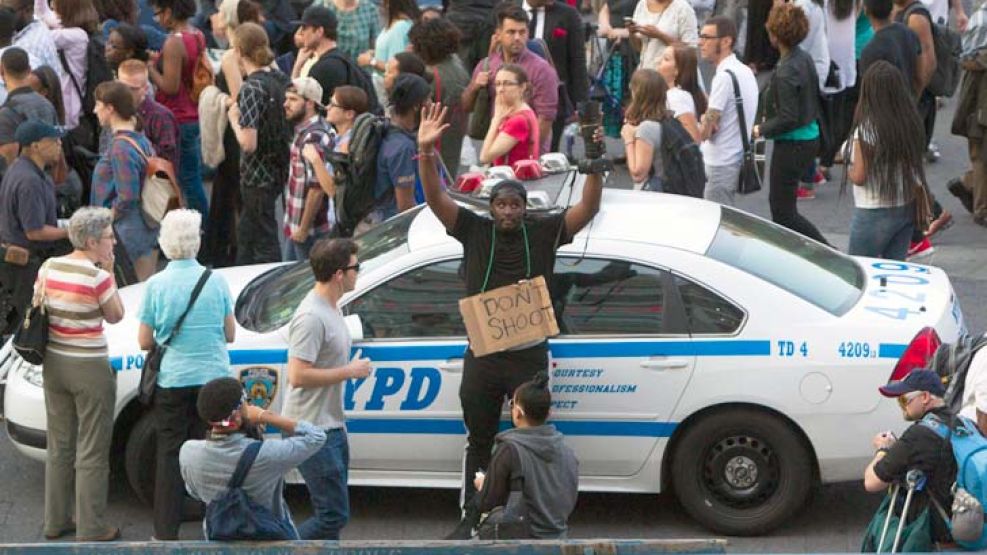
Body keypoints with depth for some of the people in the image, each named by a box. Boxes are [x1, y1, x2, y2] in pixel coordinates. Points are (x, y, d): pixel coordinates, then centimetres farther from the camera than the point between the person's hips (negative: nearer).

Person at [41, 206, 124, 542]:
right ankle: (91, 529, 10)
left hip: (54, 363, 7)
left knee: (59, 447, 19)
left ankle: (55, 521, 28)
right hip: (89, 369, -7)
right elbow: (115, 316, -4)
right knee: (92, 453, 4)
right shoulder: (97, 277, -20)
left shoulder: (48, 268, 0)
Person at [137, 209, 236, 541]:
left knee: (170, 455, 8)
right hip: (213, 378, 1)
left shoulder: (156, 285, -9)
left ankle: (166, 532, 11)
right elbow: (230, 334, 4)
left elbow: (144, 342, -4)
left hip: (172, 380, -1)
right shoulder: (216, 281, -4)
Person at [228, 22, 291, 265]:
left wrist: (234, 119, -9)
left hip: (257, 176, -8)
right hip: (279, 170, 8)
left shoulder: (251, 87, -20)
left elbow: (249, 143, -26)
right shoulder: (280, 78, 2)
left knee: (265, 245, 2)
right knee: (246, 235, 24)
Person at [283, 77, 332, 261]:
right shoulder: (303, 130, 9)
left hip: (310, 231, -9)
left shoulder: (314, 137, -22)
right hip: (294, 226, 9)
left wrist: (303, 229, -20)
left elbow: (317, 188, -26)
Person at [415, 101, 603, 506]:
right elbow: (435, 198, -10)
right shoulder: (474, 230, 0)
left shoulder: (544, 233, -2)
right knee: (479, 443, 14)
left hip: (529, 356, -1)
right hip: (482, 356, 2)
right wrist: (425, 152, -24)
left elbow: (587, 209, -11)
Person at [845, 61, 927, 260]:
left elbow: (859, 177, -17)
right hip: (907, 208, 6)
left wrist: (848, 170, 2)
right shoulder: (911, 123, -1)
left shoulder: (867, 129, -20)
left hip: (874, 213, -6)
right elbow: (916, 166, 6)